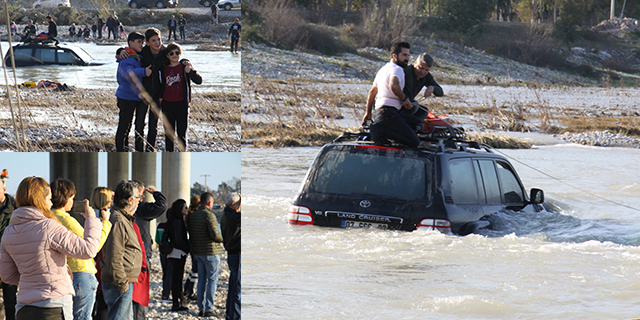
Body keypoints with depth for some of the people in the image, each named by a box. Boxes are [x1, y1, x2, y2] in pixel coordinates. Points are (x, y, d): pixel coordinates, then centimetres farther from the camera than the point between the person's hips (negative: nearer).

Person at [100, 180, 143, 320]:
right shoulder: (117, 222, -19)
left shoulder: (124, 219, 16)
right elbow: (114, 258, -24)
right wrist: (122, 283, -20)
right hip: (120, 283, -11)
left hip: (126, 282, 11)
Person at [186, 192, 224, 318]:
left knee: (201, 280, 12)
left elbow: (189, 233, 12)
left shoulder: (192, 215, 7)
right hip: (210, 251, -7)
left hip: (197, 252, 7)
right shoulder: (209, 215, -16)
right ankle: (209, 309, -5)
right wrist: (221, 239, -1)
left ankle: (201, 308, 12)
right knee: (212, 280, -1)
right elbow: (215, 234, -21)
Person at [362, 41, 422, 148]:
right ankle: (381, 129, -19)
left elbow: (371, 92, 34)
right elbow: (393, 86, -25)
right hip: (389, 112, -10)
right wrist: (404, 98, -9)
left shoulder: (382, 70, 27)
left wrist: (368, 113, 42)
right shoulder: (397, 69, -4)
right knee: (414, 142, -16)